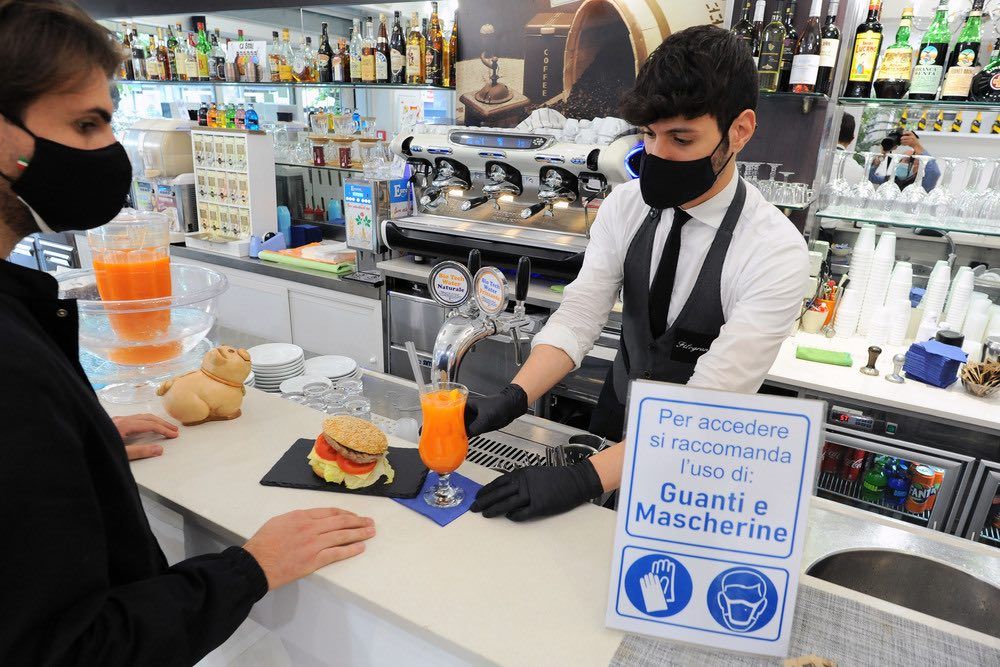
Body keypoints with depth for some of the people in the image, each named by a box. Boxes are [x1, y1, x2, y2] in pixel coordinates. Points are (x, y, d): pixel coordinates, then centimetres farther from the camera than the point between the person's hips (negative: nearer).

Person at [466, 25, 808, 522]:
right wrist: (512, 398, -35)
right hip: (616, 421, 4)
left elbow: (711, 402, -32)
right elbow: (579, 314, -18)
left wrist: (582, 480, -40)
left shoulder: (777, 252, -27)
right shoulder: (626, 205, -12)